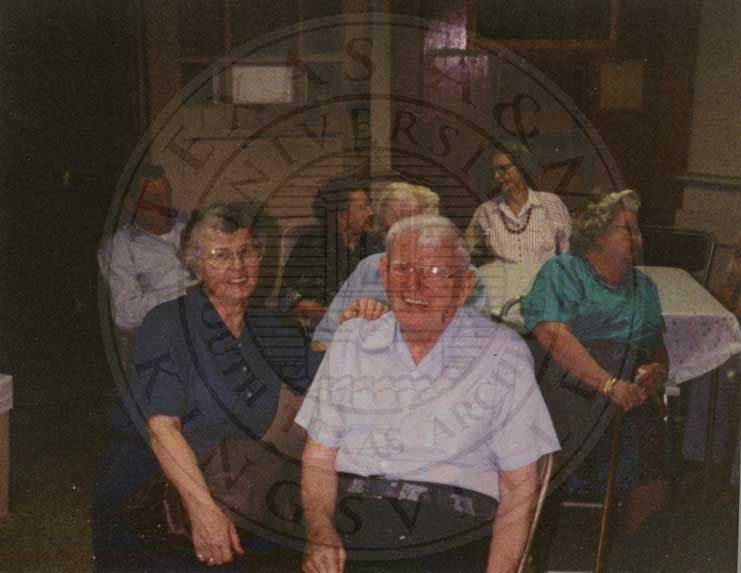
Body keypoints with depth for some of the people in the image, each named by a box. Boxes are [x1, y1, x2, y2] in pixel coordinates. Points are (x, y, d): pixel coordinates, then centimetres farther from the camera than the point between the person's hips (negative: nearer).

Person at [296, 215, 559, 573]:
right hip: (347, 527, 2)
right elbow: (319, 459, 11)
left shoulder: (501, 354, 2)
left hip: (449, 540, -2)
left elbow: (519, 486, 3)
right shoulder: (351, 341, 11)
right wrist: (319, 530, -8)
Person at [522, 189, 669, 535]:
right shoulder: (562, 271, 8)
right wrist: (609, 384, -18)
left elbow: (658, 347, 25)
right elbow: (554, 335, -9)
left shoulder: (643, 286, 28)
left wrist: (658, 372, 0)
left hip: (630, 393, 4)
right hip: (573, 387, -4)